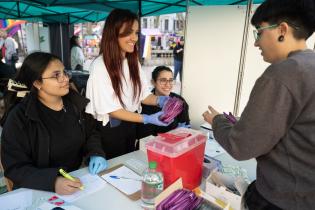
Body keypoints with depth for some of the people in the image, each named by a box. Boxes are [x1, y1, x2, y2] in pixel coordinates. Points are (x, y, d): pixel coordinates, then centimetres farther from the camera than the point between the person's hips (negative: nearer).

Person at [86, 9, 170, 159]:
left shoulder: (133, 61, 1)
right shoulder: (100, 66, -21)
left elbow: (143, 94, 1)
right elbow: (110, 109, -21)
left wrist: (159, 100, -20)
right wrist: (147, 119, -27)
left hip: (131, 123, 6)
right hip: (110, 128, -6)